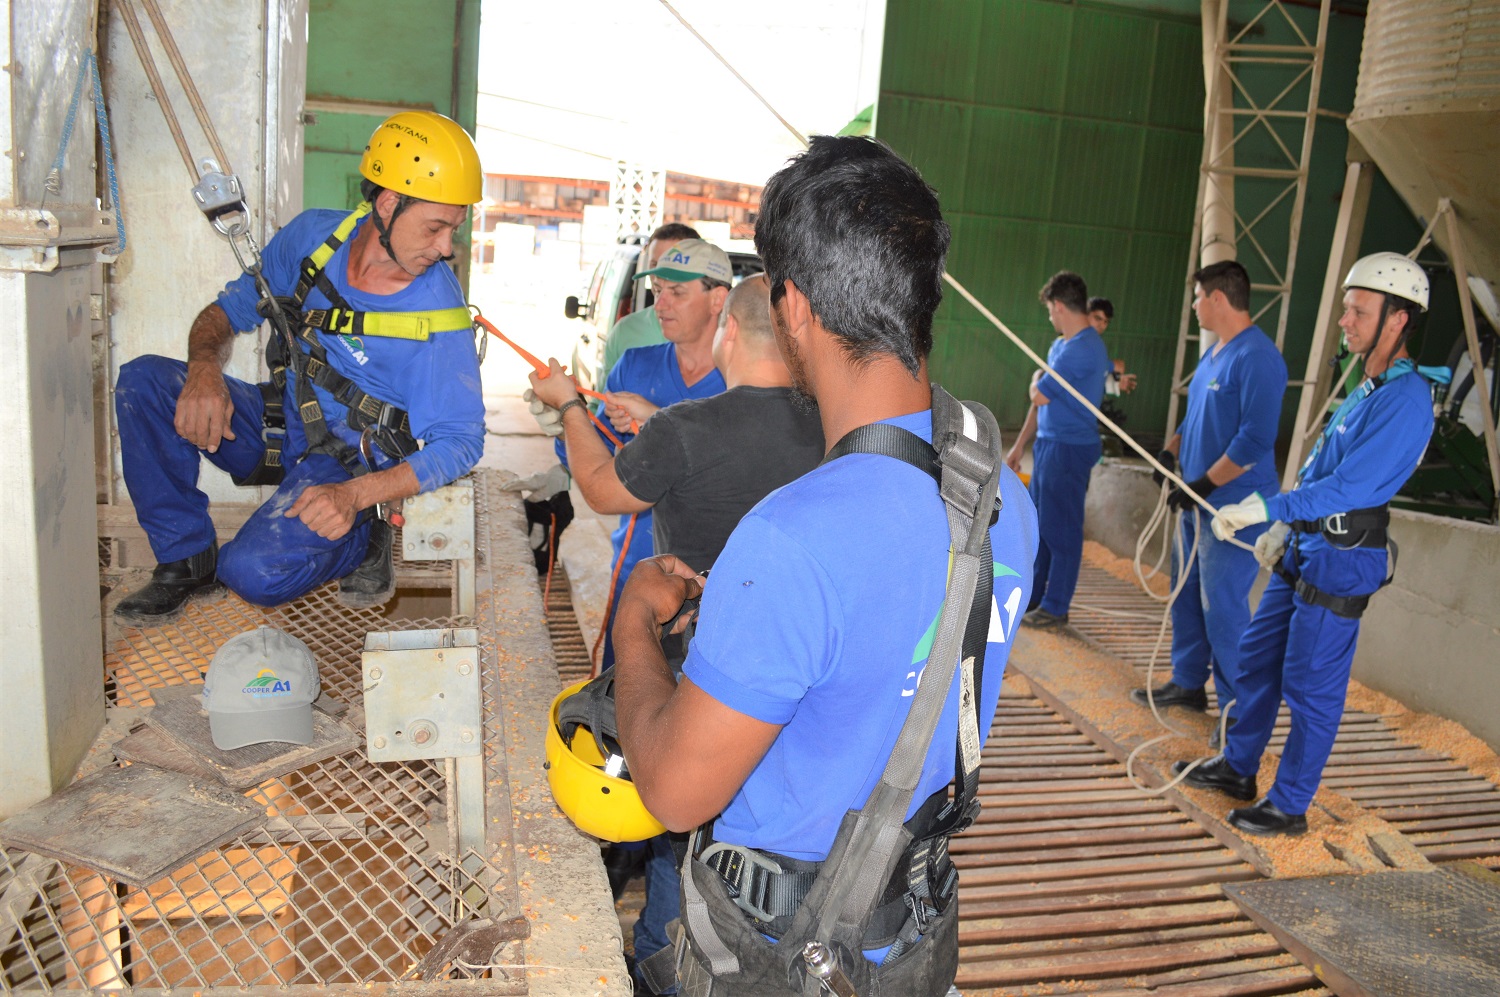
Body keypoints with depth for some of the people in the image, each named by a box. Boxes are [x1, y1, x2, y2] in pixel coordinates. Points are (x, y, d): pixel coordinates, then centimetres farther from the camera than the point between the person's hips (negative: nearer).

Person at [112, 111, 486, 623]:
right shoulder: (314, 236, -7)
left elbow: (459, 442, -21)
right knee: (143, 380, -15)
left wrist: (354, 495, -33)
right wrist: (205, 368, -19)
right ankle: (188, 561, -4)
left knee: (254, 573, -29)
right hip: (276, 425, 6)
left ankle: (363, 541, 3)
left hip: (346, 463, -5)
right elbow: (231, 307, 4)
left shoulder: (440, 316, -21)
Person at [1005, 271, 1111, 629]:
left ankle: (1055, 608, 11)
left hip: (1069, 449, -9)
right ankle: (1031, 597, 27)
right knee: (1038, 524, 15)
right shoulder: (1060, 345, 13)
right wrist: (1019, 445, 18)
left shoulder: (1083, 349, -18)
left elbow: (1040, 396, -18)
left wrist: (1037, 380, 5)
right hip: (1048, 444, 9)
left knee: (1061, 530, 1)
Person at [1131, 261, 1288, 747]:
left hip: (1234, 507, -10)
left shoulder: (1257, 358, -17)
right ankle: (1188, 683, 31)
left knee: (1223, 606, -6)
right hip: (1198, 501, 10)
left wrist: (1204, 484, -21)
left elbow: (1255, 440, -23)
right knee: (1187, 594, 17)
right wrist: (1170, 451, 5)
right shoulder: (1213, 354, 13)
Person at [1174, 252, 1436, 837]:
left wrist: (1262, 510, -28)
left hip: (1342, 563, -9)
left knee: (1311, 688, 1)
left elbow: (1349, 486, -26)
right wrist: (1283, 528, 17)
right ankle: (1237, 767, 31)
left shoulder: (1407, 400, -18)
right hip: (1304, 551, 10)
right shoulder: (1368, 388, 13)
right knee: (1257, 660, 16)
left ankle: (1289, 806, 14)